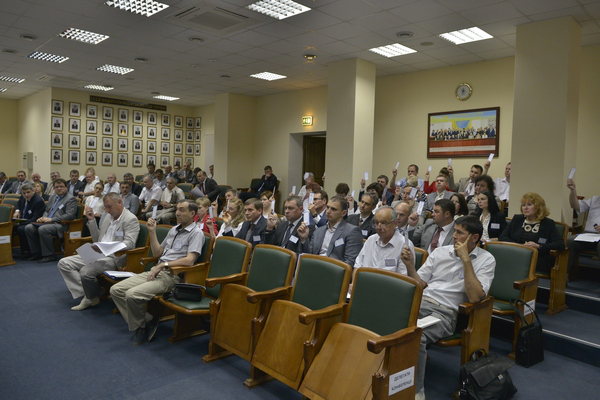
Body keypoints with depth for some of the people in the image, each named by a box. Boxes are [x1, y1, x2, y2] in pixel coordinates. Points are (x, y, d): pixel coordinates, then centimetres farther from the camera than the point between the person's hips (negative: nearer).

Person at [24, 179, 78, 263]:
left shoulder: (71, 199, -4)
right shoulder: (52, 197, 22)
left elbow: (70, 215, -16)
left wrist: (51, 219, -18)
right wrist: (43, 218, 4)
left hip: (61, 224, -8)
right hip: (47, 222, 8)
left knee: (42, 229, -32)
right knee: (28, 228, -10)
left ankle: (49, 255, -21)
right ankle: (37, 253, 0)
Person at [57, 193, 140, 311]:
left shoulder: (131, 219, -9)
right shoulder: (107, 217, 17)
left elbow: (129, 243, -21)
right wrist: (91, 221, 10)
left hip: (113, 258, -9)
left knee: (86, 272, -30)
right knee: (63, 263, -1)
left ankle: (92, 297, 1)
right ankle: (86, 294, -8)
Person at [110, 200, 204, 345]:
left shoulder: (196, 233, -6)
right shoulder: (174, 229, 21)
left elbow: (189, 260, -19)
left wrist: (162, 265, -20)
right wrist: (152, 232, 12)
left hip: (172, 276, -9)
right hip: (156, 271, 9)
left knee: (133, 294, -27)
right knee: (116, 290, -4)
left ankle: (142, 326, 1)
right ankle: (143, 322, 0)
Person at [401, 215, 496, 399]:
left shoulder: (486, 260, 2)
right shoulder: (440, 252, 14)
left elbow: (475, 297, -12)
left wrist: (465, 259, -14)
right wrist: (410, 266, -3)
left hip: (446, 312, -4)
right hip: (420, 301, 4)